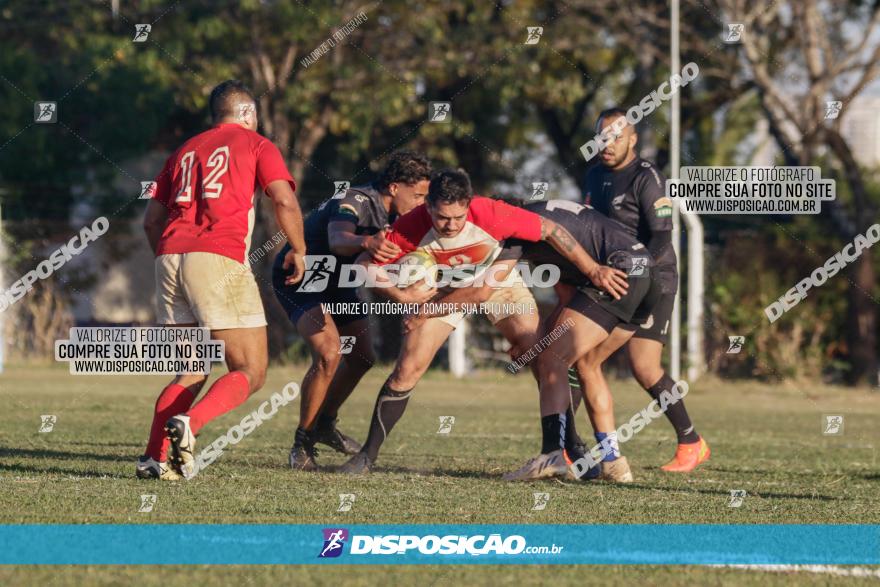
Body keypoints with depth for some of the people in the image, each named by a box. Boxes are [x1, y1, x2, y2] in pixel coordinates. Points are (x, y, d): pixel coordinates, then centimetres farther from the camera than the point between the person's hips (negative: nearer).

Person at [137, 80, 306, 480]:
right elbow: (284, 200, -4)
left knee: (192, 373, 16)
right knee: (250, 373, -1)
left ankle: (154, 457, -2)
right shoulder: (256, 146, 10)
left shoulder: (186, 150, 25)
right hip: (219, 259, -6)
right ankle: (188, 423, -27)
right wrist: (298, 250, 10)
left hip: (171, 255, 6)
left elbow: (152, 218, 24)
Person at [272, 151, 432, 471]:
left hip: (336, 282, 9)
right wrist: (366, 242, -75)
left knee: (362, 358, 12)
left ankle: (325, 424, 35)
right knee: (329, 354, -26)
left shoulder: (387, 209, -5)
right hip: (300, 277, -9)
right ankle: (303, 441, -11)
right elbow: (338, 239, -52)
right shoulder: (354, 202, -32)